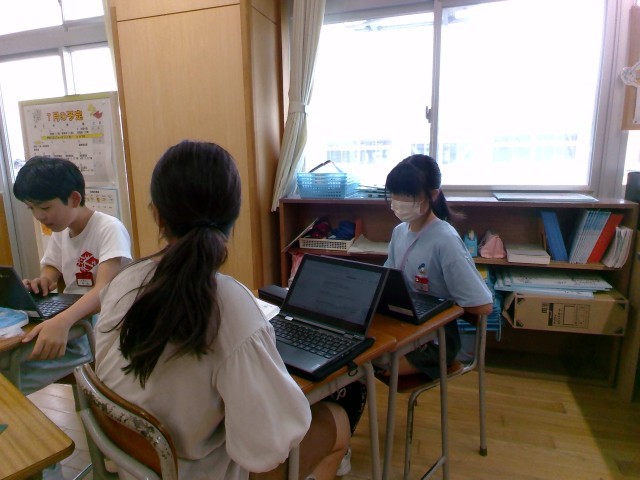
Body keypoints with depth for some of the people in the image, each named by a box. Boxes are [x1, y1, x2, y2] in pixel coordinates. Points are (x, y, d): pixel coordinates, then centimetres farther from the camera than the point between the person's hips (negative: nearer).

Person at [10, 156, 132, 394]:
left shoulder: (109, 229, -18)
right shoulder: (59, 231, 6)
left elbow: (105, 289, -30)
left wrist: (62, 321, -47)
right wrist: (42, 281, -5)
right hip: (71, 322, 7)